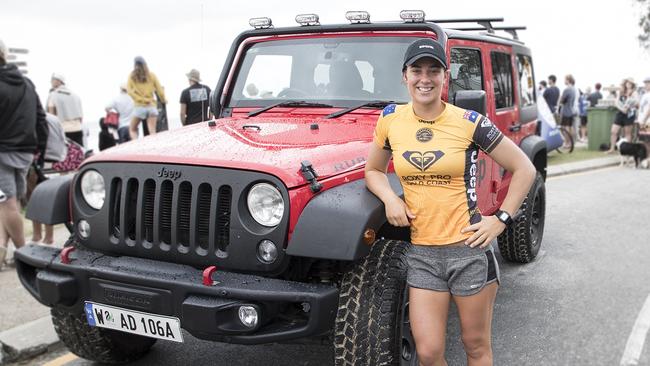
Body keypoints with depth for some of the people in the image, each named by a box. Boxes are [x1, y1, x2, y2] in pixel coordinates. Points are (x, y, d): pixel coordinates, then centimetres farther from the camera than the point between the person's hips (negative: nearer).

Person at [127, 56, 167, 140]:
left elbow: (129, 90, -6)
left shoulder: (132, 76, 4)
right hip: (151, 106, 1)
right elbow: (159, 90, 4)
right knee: (152, 132, -2)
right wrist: (163, 100, 19)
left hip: (139, 107, -1)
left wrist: (141, 99, -6)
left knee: (132, 130, 11)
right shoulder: (151, 75, 5)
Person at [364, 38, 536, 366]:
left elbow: (524, 169, -2)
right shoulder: (390, 120, 0)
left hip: (469, 249, -2)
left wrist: (500, 220, -8)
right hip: (421, 253, 3)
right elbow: (373, 170, 15)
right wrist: (390, 198, -5)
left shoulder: (469, 122, -8)